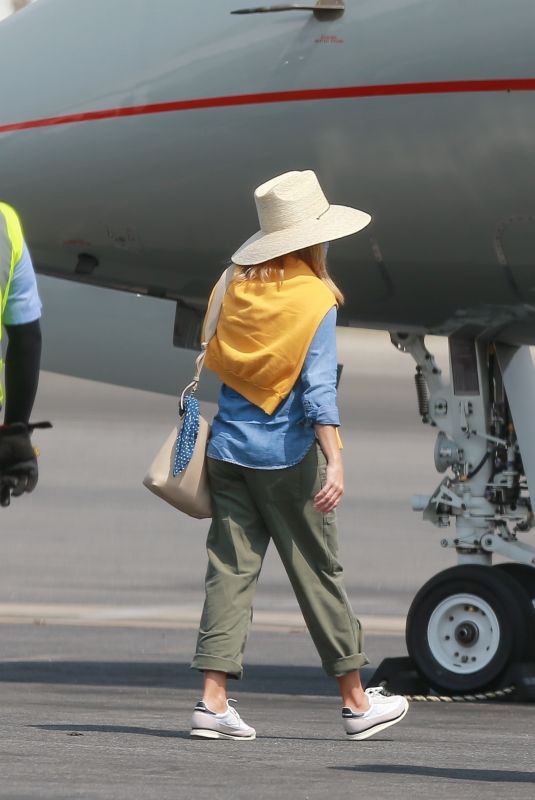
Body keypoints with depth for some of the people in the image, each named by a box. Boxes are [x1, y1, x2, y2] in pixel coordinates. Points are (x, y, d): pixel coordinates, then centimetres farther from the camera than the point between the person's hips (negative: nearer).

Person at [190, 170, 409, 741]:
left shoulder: (236, 286, 5)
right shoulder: (315, 299, -11)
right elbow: (318, 388, -17)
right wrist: (335, 461, -19)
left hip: (228, 448, 5)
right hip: (286, 457, -5)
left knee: (229, 570, 3)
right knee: (317, 571, 4)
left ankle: (213, 700, -6)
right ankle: (356, 702, 14)